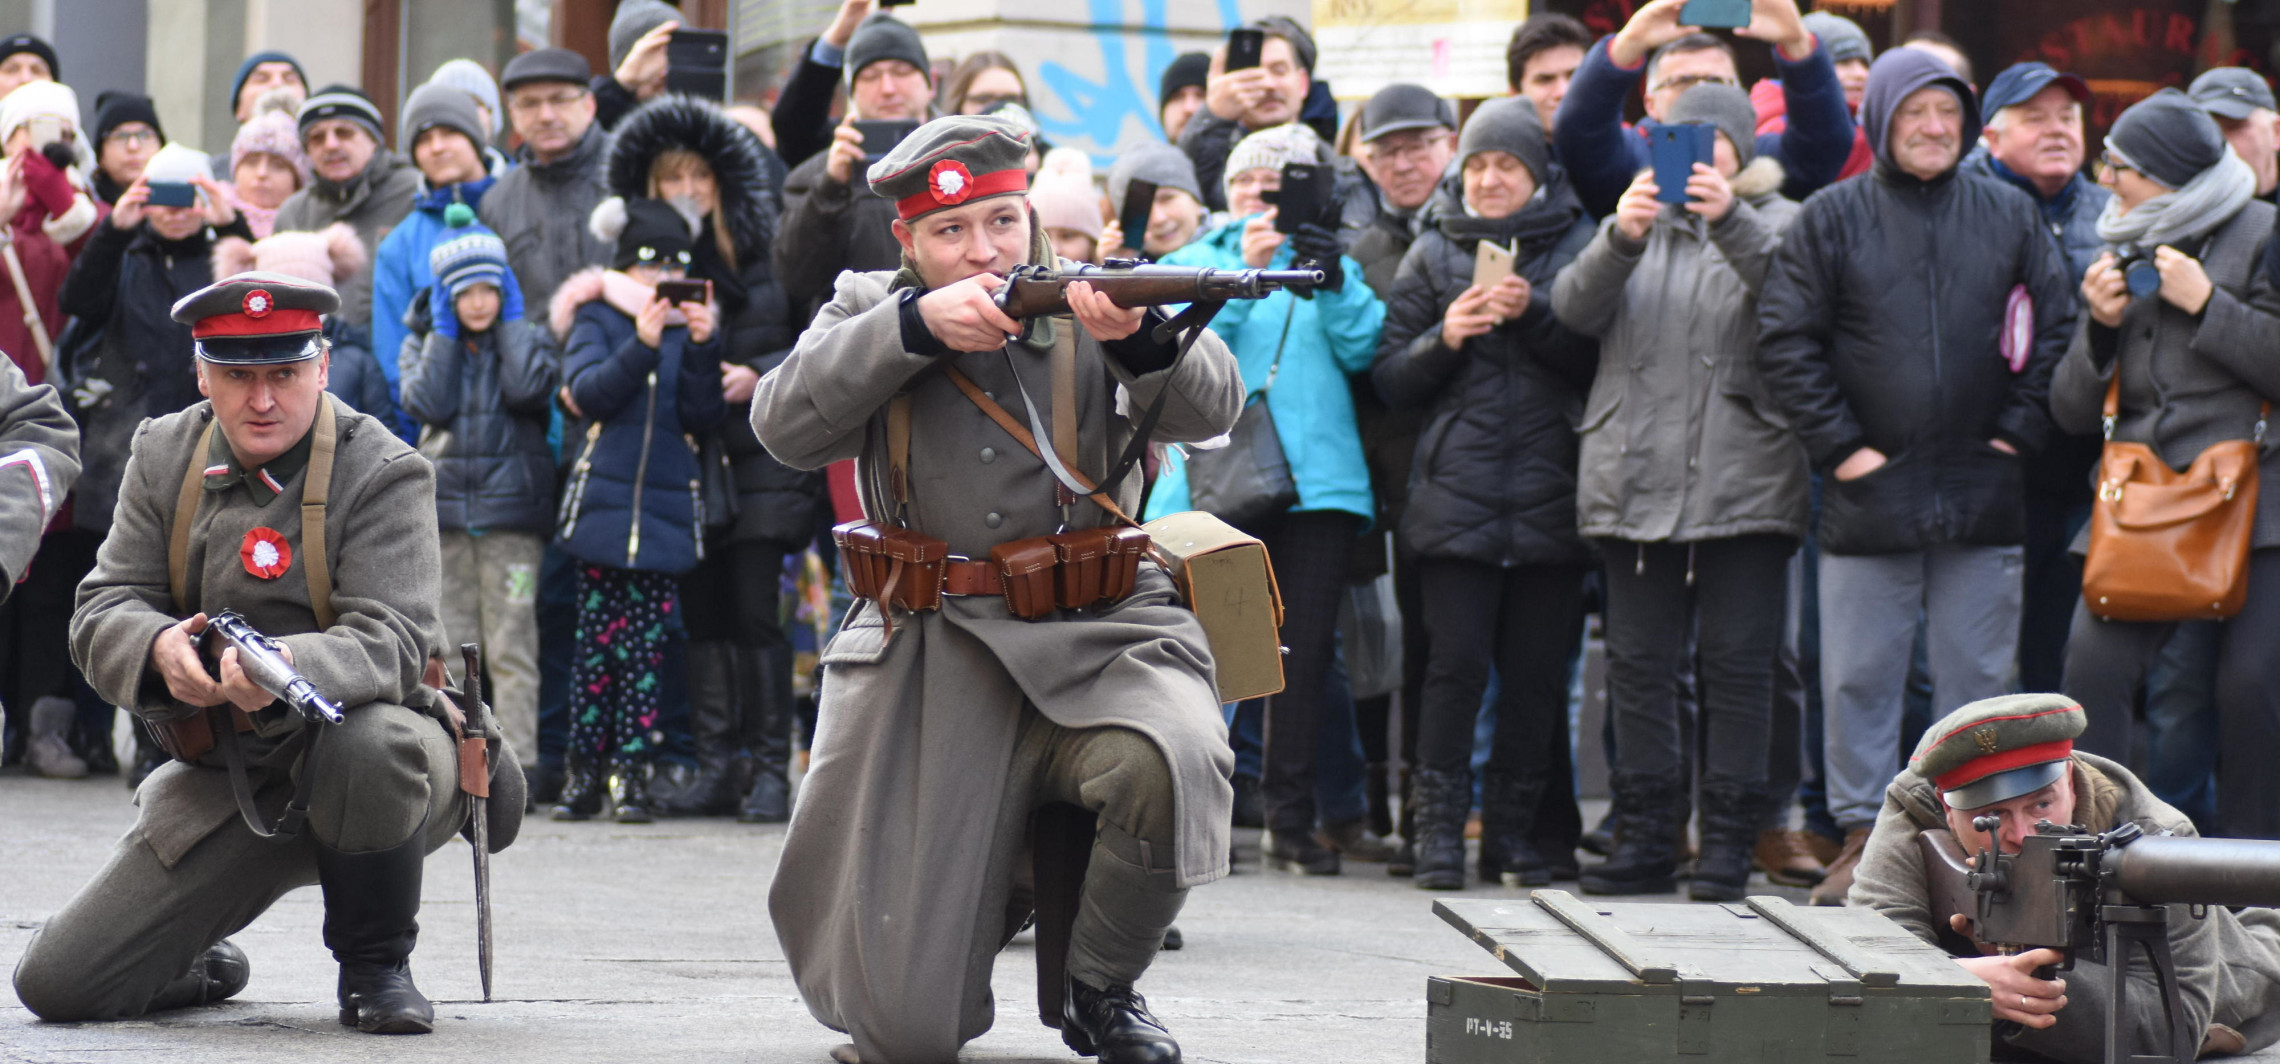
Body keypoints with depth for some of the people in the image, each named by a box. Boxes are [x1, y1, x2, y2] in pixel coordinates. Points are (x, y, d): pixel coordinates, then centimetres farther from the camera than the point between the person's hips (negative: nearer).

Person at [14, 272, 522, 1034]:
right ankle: (206, 969, 29)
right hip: (225, 783, 4)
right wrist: (159, 649, -29)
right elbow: (102, 613, -3)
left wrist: (285, 667, -47)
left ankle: (375, 968, -15)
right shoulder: (165, 456, 2)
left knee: (368, 743, -43)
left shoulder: (384, 475, -12)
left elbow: (391, 641, -24)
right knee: (57, 985, -7)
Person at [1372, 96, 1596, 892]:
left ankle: (1513, 828, 11)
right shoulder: (1433, 254, 12)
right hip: (1457, 493, 0)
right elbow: (1391, 379, 10)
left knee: (1538, 670, 1)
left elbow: (1602, 363, 0)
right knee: (1457, 663, -7)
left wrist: (1534, 316, -12)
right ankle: (1439, 829, -1)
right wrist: (1445, 337, -7)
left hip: (1549, 495, 0)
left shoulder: (1577, 247, 7)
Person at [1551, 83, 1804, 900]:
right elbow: (1574, 307, -1)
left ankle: (1728, 843, -1)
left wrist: (1731, 222, -30)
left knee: (1736, 661, -4)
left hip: (1743, 485, -3)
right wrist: (1620, 239, -20)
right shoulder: (1639, 221, 17)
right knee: (1638, 662, 4)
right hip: (1636, 479, 3)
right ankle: (1643, 838, 9)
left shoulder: (1773, 223, 8)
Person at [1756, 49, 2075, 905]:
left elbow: (2055, 329, 10)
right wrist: (1837, 443, -7)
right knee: (1859, 675, 2)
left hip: (1982, 497, 1)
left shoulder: (2009, 216, 6)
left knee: (1978, 675, 5)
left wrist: (2018, 432, 1)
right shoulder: (1832, 219, 0)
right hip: (1870, 492, -1)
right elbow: (1785, 342, 0)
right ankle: (1862, 839, 9)